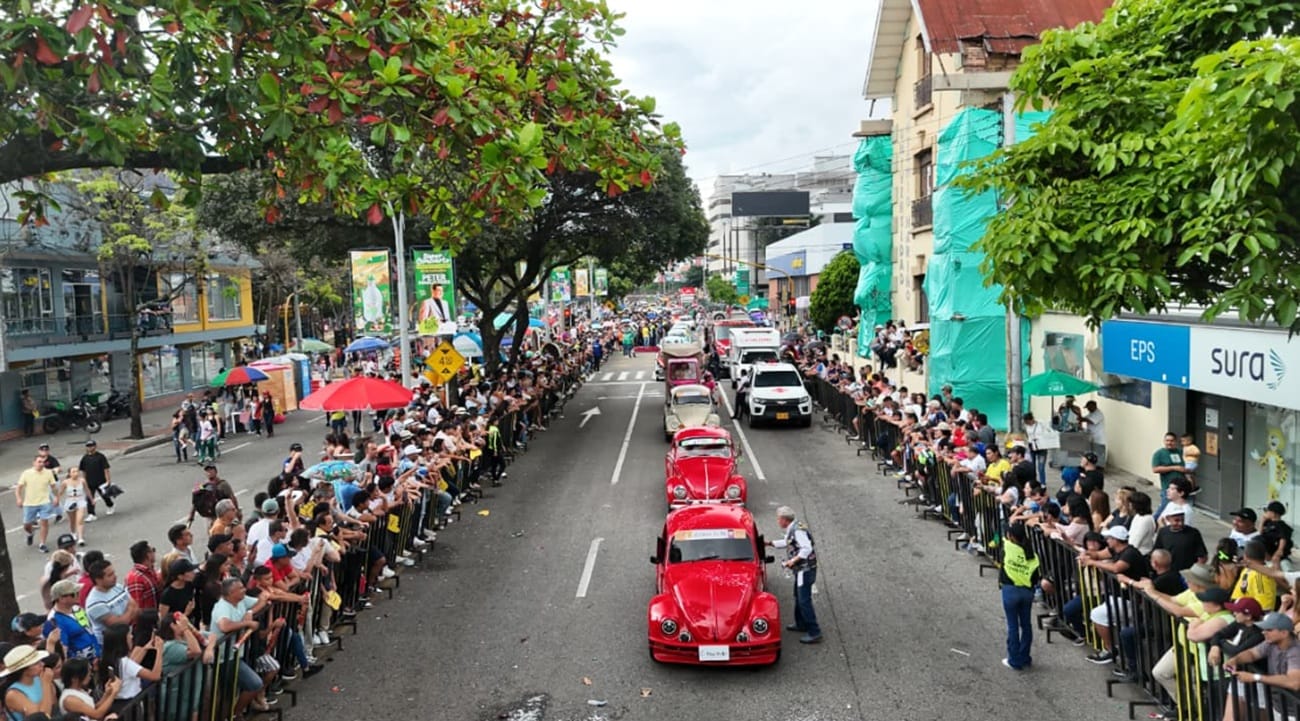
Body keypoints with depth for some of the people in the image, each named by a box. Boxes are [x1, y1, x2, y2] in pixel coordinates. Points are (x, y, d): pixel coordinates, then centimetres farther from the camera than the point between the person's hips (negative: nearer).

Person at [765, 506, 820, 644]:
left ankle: (814, 633, -7)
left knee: (804, 601, -9)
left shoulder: (798, 530, -21)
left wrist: (793, 560, -26)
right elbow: (786, 542, 27)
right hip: (801, 569, 11)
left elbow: (807, 548, -29)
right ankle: (801, 624, 37)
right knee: (798, 597, 23)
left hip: (805, 569, -11)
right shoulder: (792, 529, 10)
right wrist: (770, 543, 25)